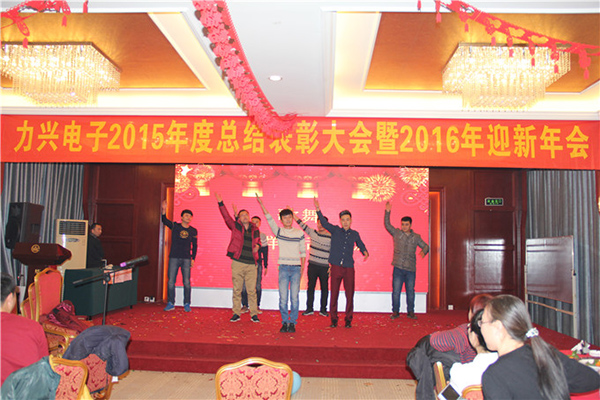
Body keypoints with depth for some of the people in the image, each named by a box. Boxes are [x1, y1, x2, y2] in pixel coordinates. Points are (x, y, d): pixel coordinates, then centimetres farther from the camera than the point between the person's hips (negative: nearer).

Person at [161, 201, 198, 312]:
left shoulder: (193, 231, 7)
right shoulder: (175, 226, 4)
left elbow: (194, 246, 12)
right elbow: (165, 221, -14)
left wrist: (193, 259, 5)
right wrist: (164, 210, -31)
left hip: (186, 259, 0)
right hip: (174, 258, 0)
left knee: (187, 282, -1)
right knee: (171, 282, 1)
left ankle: (187, 304, 10)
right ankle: (170, 304, 13)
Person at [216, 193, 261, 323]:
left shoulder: (255, 229, 11)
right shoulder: (236, 227, 6)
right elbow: (226, 217, -2)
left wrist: (257, 246, 2)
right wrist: (220, 203, -10)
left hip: (251, 264, 1)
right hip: (238, 263, -1)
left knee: (252, 290, 2)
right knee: (237, 290, 5)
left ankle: (254, 313, 11)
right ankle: (236, 313, 16)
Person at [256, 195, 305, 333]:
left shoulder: (299, 233, 7)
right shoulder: (278, 231, 7)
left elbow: (303, 251, 9)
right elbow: (269, 219, -4)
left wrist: (302, 267, 2)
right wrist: (261, 204, -13)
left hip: (296, 268, 0)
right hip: (283, 267, 0)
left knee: (294, 297, -1)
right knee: (283, 297, -1)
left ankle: (292, 323, 10)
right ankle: (284, 322, 12)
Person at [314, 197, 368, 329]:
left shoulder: (355, 234, 10)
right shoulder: (335, 230, 4)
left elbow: (361, 245, 23)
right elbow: (324, 223, -8)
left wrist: (365, 252, 1)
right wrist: (318, 209, -22)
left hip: (349, 268, 1)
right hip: (336, 267, -1)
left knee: (350, 294, 3)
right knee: (334, 294, 3)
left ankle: (348, 319, 16)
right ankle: (334, 319, 14)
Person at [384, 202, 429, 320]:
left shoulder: (416, 237, 9)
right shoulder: (396, 233, 6)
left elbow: (425, 246, 14)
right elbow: (387, 224, -1)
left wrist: (424, 251, -9)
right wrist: (387, 212, -11)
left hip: (411, 269, 1)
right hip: (398, 267, -1)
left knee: (410, 291, 7)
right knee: (396, 291, 0)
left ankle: (410, 311, 19)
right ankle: (395, 311, 12)